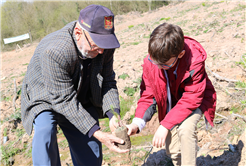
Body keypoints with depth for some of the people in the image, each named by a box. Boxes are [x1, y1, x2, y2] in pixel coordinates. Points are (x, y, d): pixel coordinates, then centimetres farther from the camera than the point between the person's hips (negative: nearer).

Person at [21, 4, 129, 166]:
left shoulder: (104, 45, -19)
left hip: (82, 101, 5)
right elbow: (65, 100, -33)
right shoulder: (54, 51, -37)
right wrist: (96, 133, -35)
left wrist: (113, 115, -26)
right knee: (45, 131, -35)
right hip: (46, 99, -4)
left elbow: (107, 82, -9)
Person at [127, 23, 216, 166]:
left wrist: (165, 126, -34)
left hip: (195, 101, -4)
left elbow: (190, 100, -30)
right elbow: (148, 95, -13)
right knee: (173, 151, 4)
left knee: (185, 128, -33)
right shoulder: (150, 62, -24)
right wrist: (137, 123, -29)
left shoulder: (194, 61, -35)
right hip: (171, 104, 4)